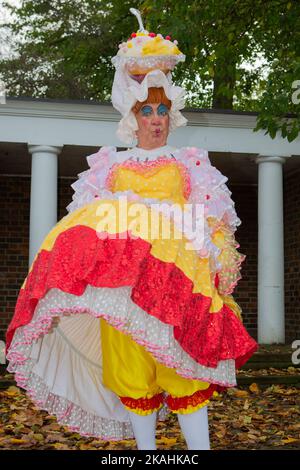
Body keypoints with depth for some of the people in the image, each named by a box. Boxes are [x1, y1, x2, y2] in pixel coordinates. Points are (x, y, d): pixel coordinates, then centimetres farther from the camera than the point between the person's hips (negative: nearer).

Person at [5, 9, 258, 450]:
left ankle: (200, 447, -4)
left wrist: (220, 267, -4)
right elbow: (87, 220, 15)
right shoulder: (111, 164, 20)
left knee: (184, 370, -9)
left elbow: (211, 223, 10)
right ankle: (145, 447, 9)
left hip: (178, 274, -1)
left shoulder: (188, 164, 17)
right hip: (120, 274, 2)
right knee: (132, 371, 0)